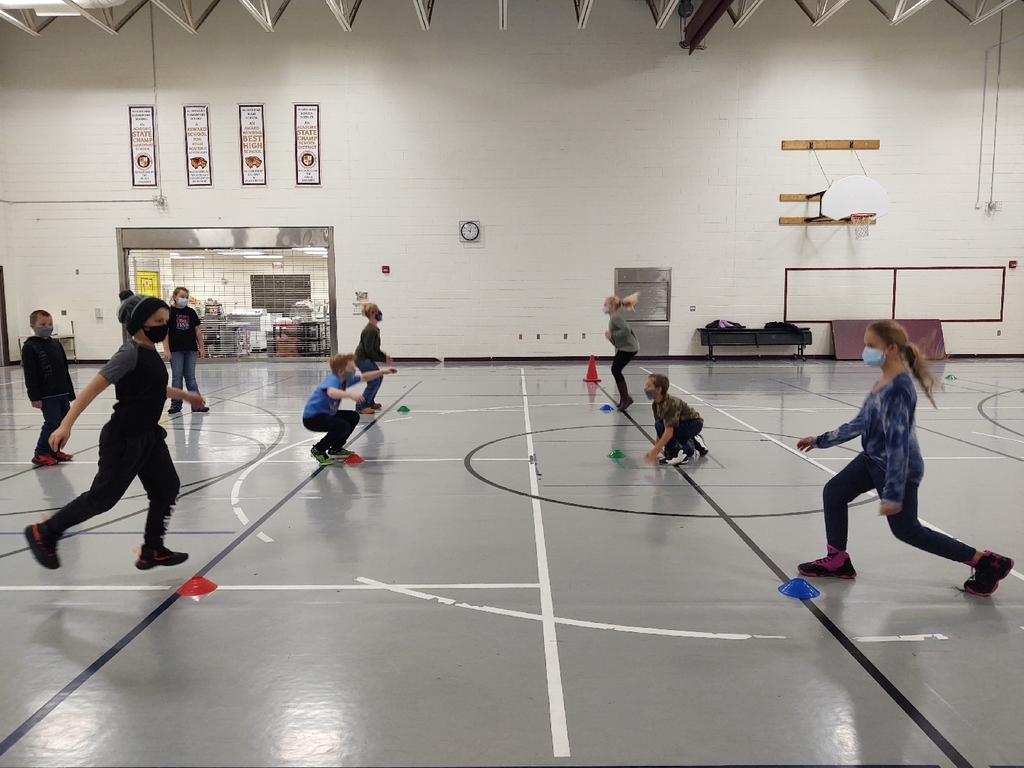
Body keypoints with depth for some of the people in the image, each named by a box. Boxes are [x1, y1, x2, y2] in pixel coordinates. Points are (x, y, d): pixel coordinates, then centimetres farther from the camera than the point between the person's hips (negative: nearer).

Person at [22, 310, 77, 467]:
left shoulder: (56, 344, 13)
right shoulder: (30, 347, -8)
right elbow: (30, 375, -12)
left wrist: (70, 392, 16)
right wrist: (34, 397, -15)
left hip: (62, 393, 7)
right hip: (47, 395, -7)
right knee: (52, 423, -7)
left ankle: (53, 450, 24)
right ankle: (41, 454, 7)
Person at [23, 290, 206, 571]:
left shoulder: (150, 351, 7)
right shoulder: (130, 353, -19)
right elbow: (94, 387, -23)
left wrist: (185, 395, 36)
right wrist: (66, 425, -28)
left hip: (148, 436, 9)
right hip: (123, 440, -9)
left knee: (167, 488, 10)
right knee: (103, 496, 2)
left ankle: (152, 551, 21)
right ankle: (44, 533, 22)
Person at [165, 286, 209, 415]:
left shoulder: (191, 312, 8)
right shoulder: (169, 312, -2)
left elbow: (197, 330, 11)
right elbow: (164, 332, -5)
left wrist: (201, 347, 7)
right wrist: (166, 350, -10)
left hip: (191, 349, 3)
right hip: (176, 350, -3)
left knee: (191, 377, 7)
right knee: (177, 377, 4)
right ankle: (176, 404, 11)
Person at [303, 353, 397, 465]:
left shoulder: (345, 379, 0)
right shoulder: (332, 379, -27)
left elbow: (364, 377, 16)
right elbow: (331, 392, -52)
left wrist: (383, 371, 12)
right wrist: (350, 394, -66)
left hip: (326, 414, 10)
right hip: (312, 418, -10)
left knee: (354, 417, 16)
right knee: (343, 426, -28)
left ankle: (336, 449, 23)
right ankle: (318, 450, -6)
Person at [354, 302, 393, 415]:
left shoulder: (374, 328, 9)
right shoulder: (370, 330, -22)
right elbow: (369, 350, -23)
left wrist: (383, 355, 3)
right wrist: (383, 359, -17)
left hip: (366, 358, 10)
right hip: (362, 358, -10)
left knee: (378, 377, 19)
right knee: (374, 381, -12)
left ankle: (370, 402, 29)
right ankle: (361, 406, -10)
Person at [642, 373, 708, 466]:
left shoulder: (670, 404, -33)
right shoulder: (655, 405, -7)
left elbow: (669, 432, -39)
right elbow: (660, 432, -3)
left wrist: (655, 451, -40)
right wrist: (656, 449, -7)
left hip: (694, 423, -9)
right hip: (682, 424, 9)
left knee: (660, 425, -26)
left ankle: (677, 454, -14)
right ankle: (693, 444, 28)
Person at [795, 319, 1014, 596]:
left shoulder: (899, 388, -28)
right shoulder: (884, 380, 1)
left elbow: (898, 442, -28)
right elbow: (861, 423, 11)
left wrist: (893, 493, -27)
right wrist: (821, 440, 18)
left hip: (898, 467, -9)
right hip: (874, 459, 9)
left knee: (907, 530, 6)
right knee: (833, 492, 11)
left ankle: (986, 562, 19)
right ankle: (837, 561, 23)